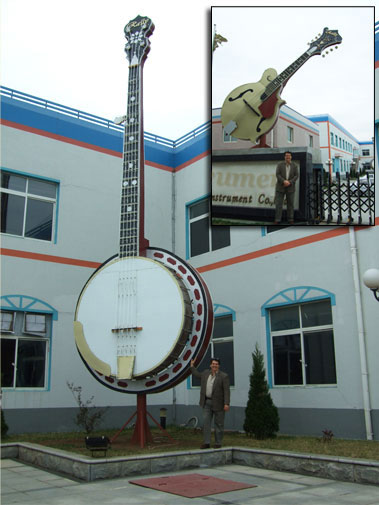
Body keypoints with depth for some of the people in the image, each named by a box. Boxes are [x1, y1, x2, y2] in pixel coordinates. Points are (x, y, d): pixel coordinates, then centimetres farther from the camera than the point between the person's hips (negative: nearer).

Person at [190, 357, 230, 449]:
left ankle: (218, 443, 14)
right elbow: (197, 374, 29)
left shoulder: (224, 376, -10)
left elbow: (227, 391, -14)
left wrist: (227, 404, -21)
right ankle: (206, 443, 6)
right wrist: (192, 366, 26)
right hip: (207, 402, 5)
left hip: (218, 403, -5)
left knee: (218, 424, 4)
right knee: (206, 422, 1)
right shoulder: (206, 373, 7)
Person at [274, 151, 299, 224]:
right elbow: (277, 174, -5)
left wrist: (289, 182, -14)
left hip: (290, 188, 1)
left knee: (290, 204, 4)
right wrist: (284, 181, -18)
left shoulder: (295, 165, 6)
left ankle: (290, 219, 12)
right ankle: (277, 220, 0)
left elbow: (296, 175, 0)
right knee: (278, 204, -3)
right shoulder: (280, 164, 3)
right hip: (280, 187, -1)